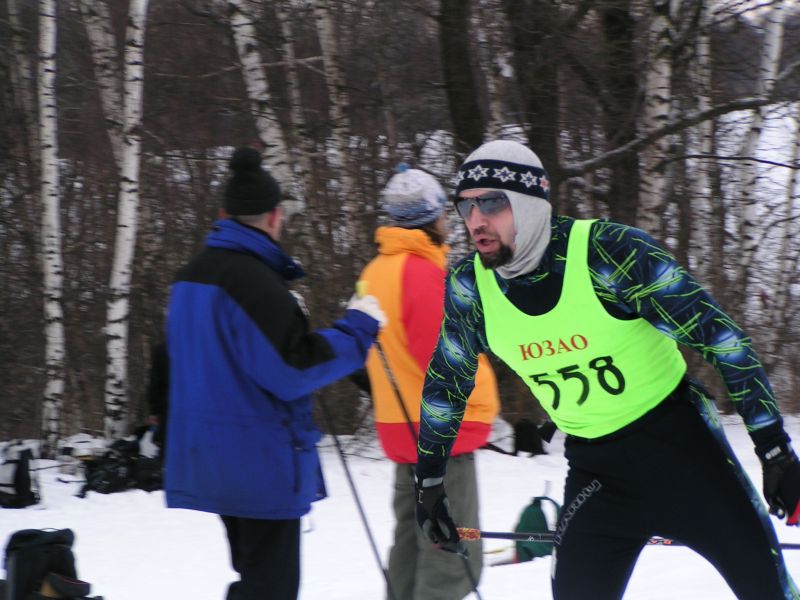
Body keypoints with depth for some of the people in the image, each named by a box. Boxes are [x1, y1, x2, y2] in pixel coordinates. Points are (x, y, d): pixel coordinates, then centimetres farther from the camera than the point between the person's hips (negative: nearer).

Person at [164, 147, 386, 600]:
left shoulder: (194, 275, 10)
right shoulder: (254, 282, -20)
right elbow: (292, 369, -22)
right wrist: (358, 328, -13)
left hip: (211, 453, 10)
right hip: (261, 459, -10)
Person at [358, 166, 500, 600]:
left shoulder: (377, 271, 11)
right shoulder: (422, 271, -19)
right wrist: (477, 408, -10)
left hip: (403, 428, 10)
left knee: (412, 546, 16)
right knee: (452, 563, -8)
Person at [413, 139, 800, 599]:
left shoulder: (612, 252, -22)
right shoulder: (470, 286, -8)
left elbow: (719, 335, -17)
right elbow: (445, 384, 10)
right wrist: (429, 481, 13)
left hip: (679, 442, -3)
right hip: (594, 469, 3)